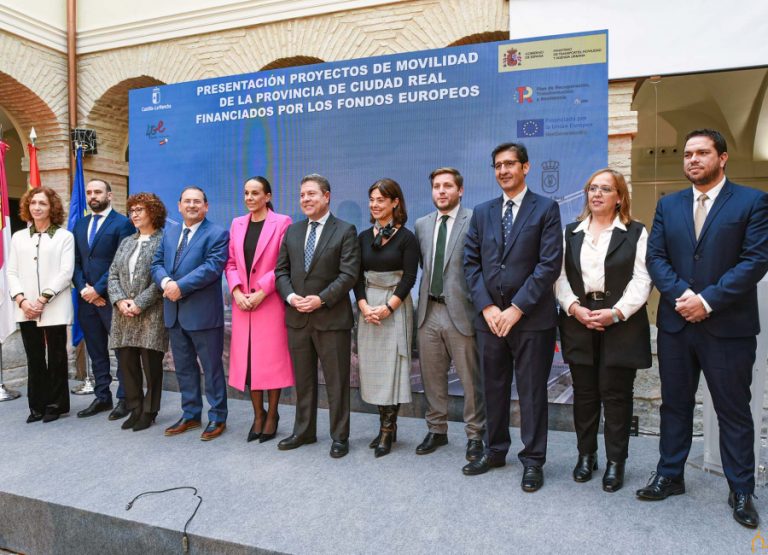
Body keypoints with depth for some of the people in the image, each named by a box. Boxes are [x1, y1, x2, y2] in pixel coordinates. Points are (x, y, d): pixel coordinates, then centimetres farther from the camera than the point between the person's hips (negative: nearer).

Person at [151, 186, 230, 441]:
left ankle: (217, 418, 14)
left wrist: (180, 286, -20)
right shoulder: (169, 233, 16)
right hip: (174, 312, 7)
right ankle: (190, 415, 28)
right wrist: (166, 282, -11)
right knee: (184, 367, 15)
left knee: (211, 367, 3)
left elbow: (212, 266, -18)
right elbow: (157, 263, 10)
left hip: (203, 313, -7)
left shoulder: (217, 234, -6)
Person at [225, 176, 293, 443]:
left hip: (270, 301, -5)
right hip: (242, 302, 5)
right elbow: (231, 262, 11)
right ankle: (258, 414, 21)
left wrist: (261, 292, -14)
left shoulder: (281, 222, -4)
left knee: (271, 358, 1)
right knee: (247, 359, 8)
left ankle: (272, 414, 16)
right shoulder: (237, 224, 12)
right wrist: (236, 291, -5)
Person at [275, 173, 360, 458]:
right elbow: (281, 270, 10)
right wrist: (291, 296, -8)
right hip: (297, 318, 5)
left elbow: (349, 274, -11)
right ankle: (303, 432, 30)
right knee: (303, 380, 15)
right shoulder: (292, 231, 12)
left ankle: (340, 437, 18)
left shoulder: (345, 231, -3)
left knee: (336, 381, 4)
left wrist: (321, 299, -18)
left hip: (332, 318, -5)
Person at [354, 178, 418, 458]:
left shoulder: (406, 238, -4)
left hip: (395, 307, -4)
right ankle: (387, 427, 18)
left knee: (391, 367, -3)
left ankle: (387, 431, 8)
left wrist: (387, 307, -15)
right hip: (368, 307, 5)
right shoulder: (364, 237, 9)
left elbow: (409, 277, -8)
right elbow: (357, 276, 7)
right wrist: (364, 306, -8)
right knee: (373, 367, 6)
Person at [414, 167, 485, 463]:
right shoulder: (422, 224, 12)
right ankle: (437, 430, 31)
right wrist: (425, 293, 10)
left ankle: (474, 436, 21)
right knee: (432, 377, 15)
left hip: (461, 311, -5)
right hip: (428, 311, 5)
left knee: (471, 380, 5)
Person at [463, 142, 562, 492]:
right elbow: (471, 263, 6)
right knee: (494, 388, 14)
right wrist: (486, 307, -6)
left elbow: (550, 264, -10)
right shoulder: (482, 213, 11)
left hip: (532, 318, -4)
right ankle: (495, 451, 30)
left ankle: (533, 460, 20)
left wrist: (516, 308, -14)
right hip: (489, 316, 4)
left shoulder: (546, 209, -2)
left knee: (532, 391, 6)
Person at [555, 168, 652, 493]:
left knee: (616, 395, 3)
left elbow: (641, 280, -5)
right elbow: (560, 276, 6)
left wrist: (616, 313, -17)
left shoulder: (636, 232, 4)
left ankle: (616, 462, 17)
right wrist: (574, 307, -10)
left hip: (621, 324, -2)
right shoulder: (571, 232, 13)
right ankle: (586, 455, 24)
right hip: (578, 323, 3)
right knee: (584, 393, 9)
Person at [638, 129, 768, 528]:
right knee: (675, 404, 13)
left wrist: (707, 299, -17)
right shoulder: (668, 205, 10)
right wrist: (681, 294, -13)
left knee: (733, 411, 8)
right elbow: (655, 257, 3)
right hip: (675, 323, 4)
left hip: (728, 326, -3)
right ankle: (669, 476, 26)